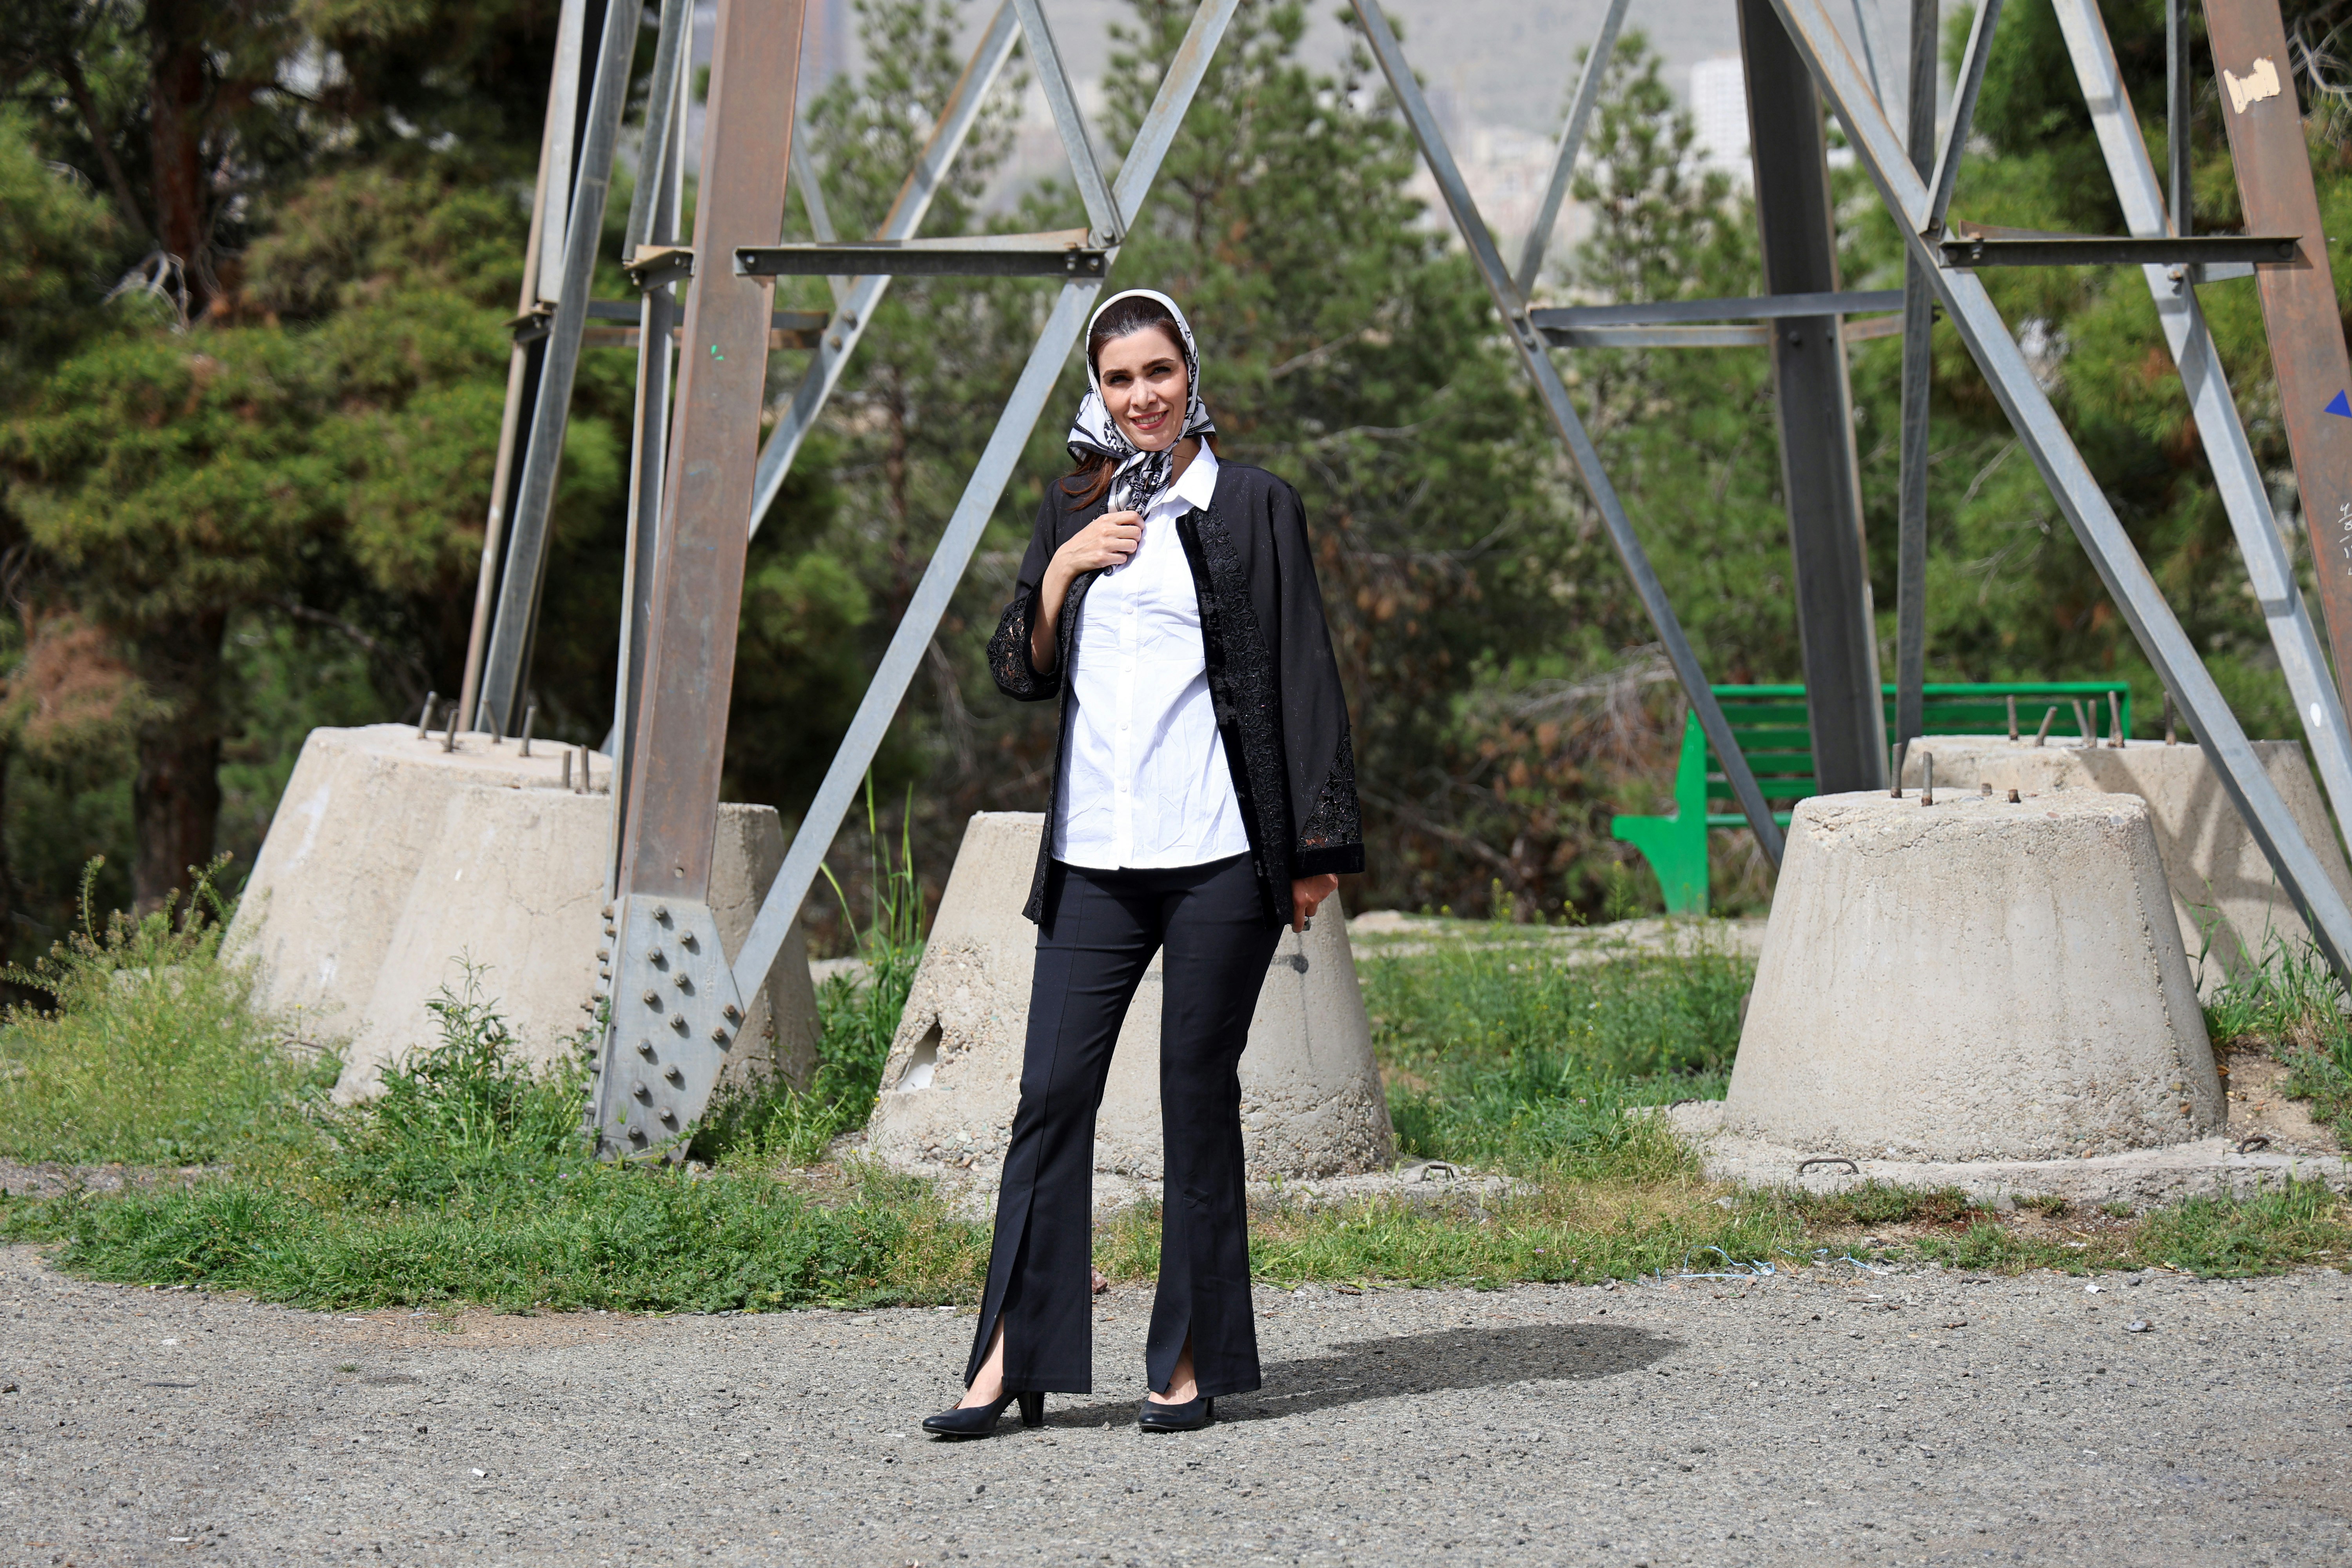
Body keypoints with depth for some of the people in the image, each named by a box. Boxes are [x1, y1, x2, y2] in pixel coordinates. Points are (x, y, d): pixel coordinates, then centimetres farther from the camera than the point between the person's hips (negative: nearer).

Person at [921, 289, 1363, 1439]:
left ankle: (1192, 1362, 7)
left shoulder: (1254, 507, 3)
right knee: (1053, 1090, -3)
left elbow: (1302, 681, 1)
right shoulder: (1073, 509, 14)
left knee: (1197, 1094, 0)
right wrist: (1060, 574, -4)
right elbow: (1023, 674, 14)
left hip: (1218, 852, -3)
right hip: (1095, 853, 3)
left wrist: (1316, 849, -4)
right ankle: (1010, 1357, -2)